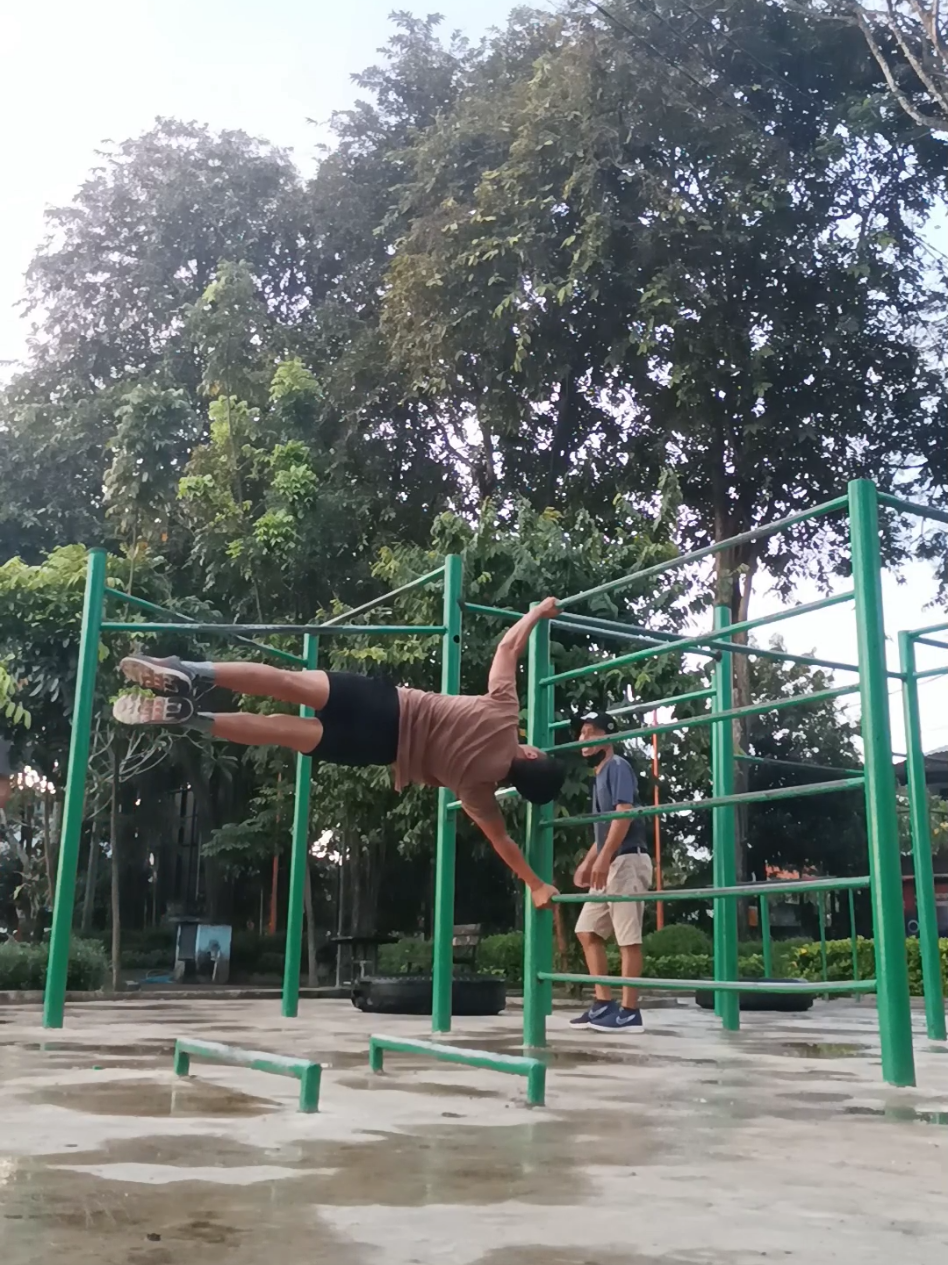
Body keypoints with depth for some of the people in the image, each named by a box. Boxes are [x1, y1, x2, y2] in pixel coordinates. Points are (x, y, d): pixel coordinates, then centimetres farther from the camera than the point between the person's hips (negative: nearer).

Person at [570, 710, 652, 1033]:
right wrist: (587, 862, 20)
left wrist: (603, 859, -25)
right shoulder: (600, 775, 21)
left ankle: (629, 1012, -4)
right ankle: (604, 1003, 14)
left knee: (628, 937, -8)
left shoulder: (617, 766, -6)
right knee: (587, 930, 11)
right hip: (610, 863, 10)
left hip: (627, 860, -10)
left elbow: (624, 814, -19)